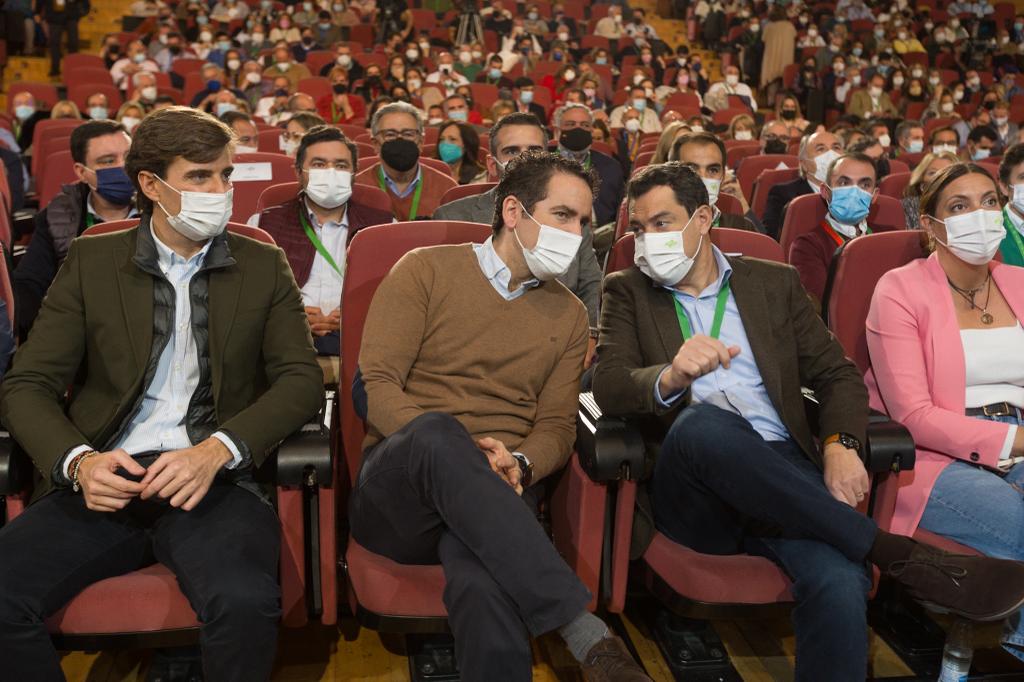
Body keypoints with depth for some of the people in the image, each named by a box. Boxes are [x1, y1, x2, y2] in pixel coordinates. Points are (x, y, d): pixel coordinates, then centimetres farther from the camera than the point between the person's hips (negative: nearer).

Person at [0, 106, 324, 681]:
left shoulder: (264, 267, 11)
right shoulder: (91, 261, 11)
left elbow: (303, 378, 1)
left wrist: (216, 451, -15)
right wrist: (78, 461, -14)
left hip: (212, 482, -1)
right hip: (104, 481, 2)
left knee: (246, 603, -32)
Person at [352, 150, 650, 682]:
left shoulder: (568, 314, 17)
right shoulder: (426, 271, 6)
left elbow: (556, 426, 13)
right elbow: (375, 384, -3)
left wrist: (518, 463, -11)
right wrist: (449, 448, -19)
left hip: (491, 500, 1)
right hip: (396, 491, 0)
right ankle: (587, 635, -42)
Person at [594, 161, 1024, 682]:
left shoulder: (774, 282, 17)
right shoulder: (626, 291, 12)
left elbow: (838, 375, 14)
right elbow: (608, 387, -4)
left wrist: (840, 444, -8)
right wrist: (671, 376, -27)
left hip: (783, 474, 1)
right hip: (691, 492, 0)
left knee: (839, 582, -33)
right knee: (703, 420, -37)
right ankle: (897, 555, -26)